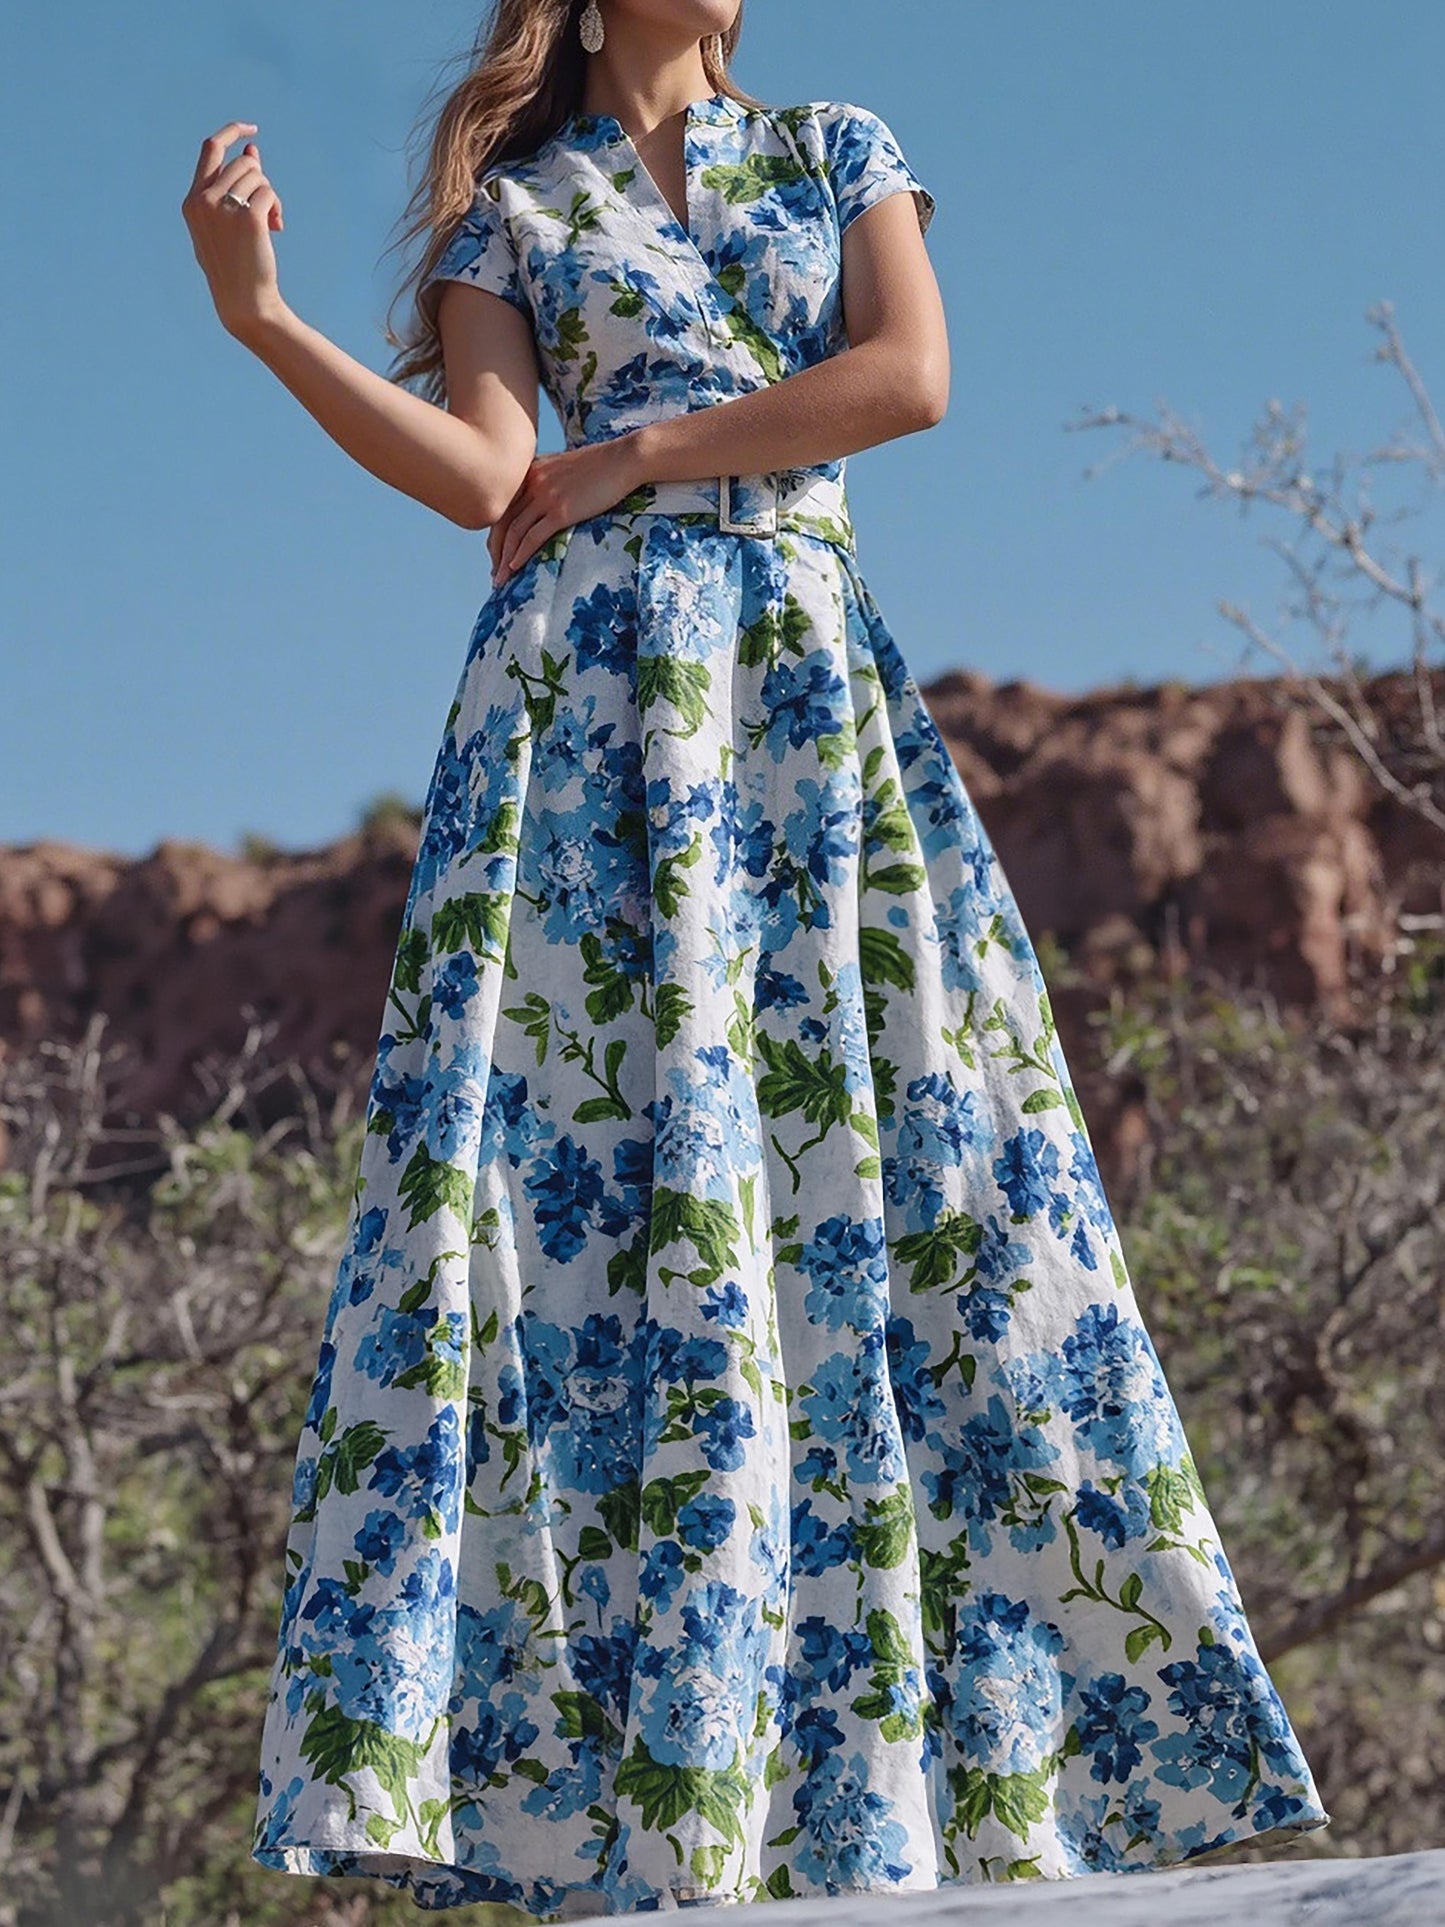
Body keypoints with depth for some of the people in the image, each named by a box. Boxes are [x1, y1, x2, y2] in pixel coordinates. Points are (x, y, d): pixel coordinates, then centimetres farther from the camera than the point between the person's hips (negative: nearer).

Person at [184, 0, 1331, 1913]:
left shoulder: (840, 154, 19)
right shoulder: (511, 209, 14)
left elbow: (912, 375, 0)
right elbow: (485, 477, -2)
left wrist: (639, 450, -5)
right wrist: (261, 319, -11)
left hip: (817, 688, 2)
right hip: (595, 687, -2)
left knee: (912, 1180, -7)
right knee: (596, 1169, -15)